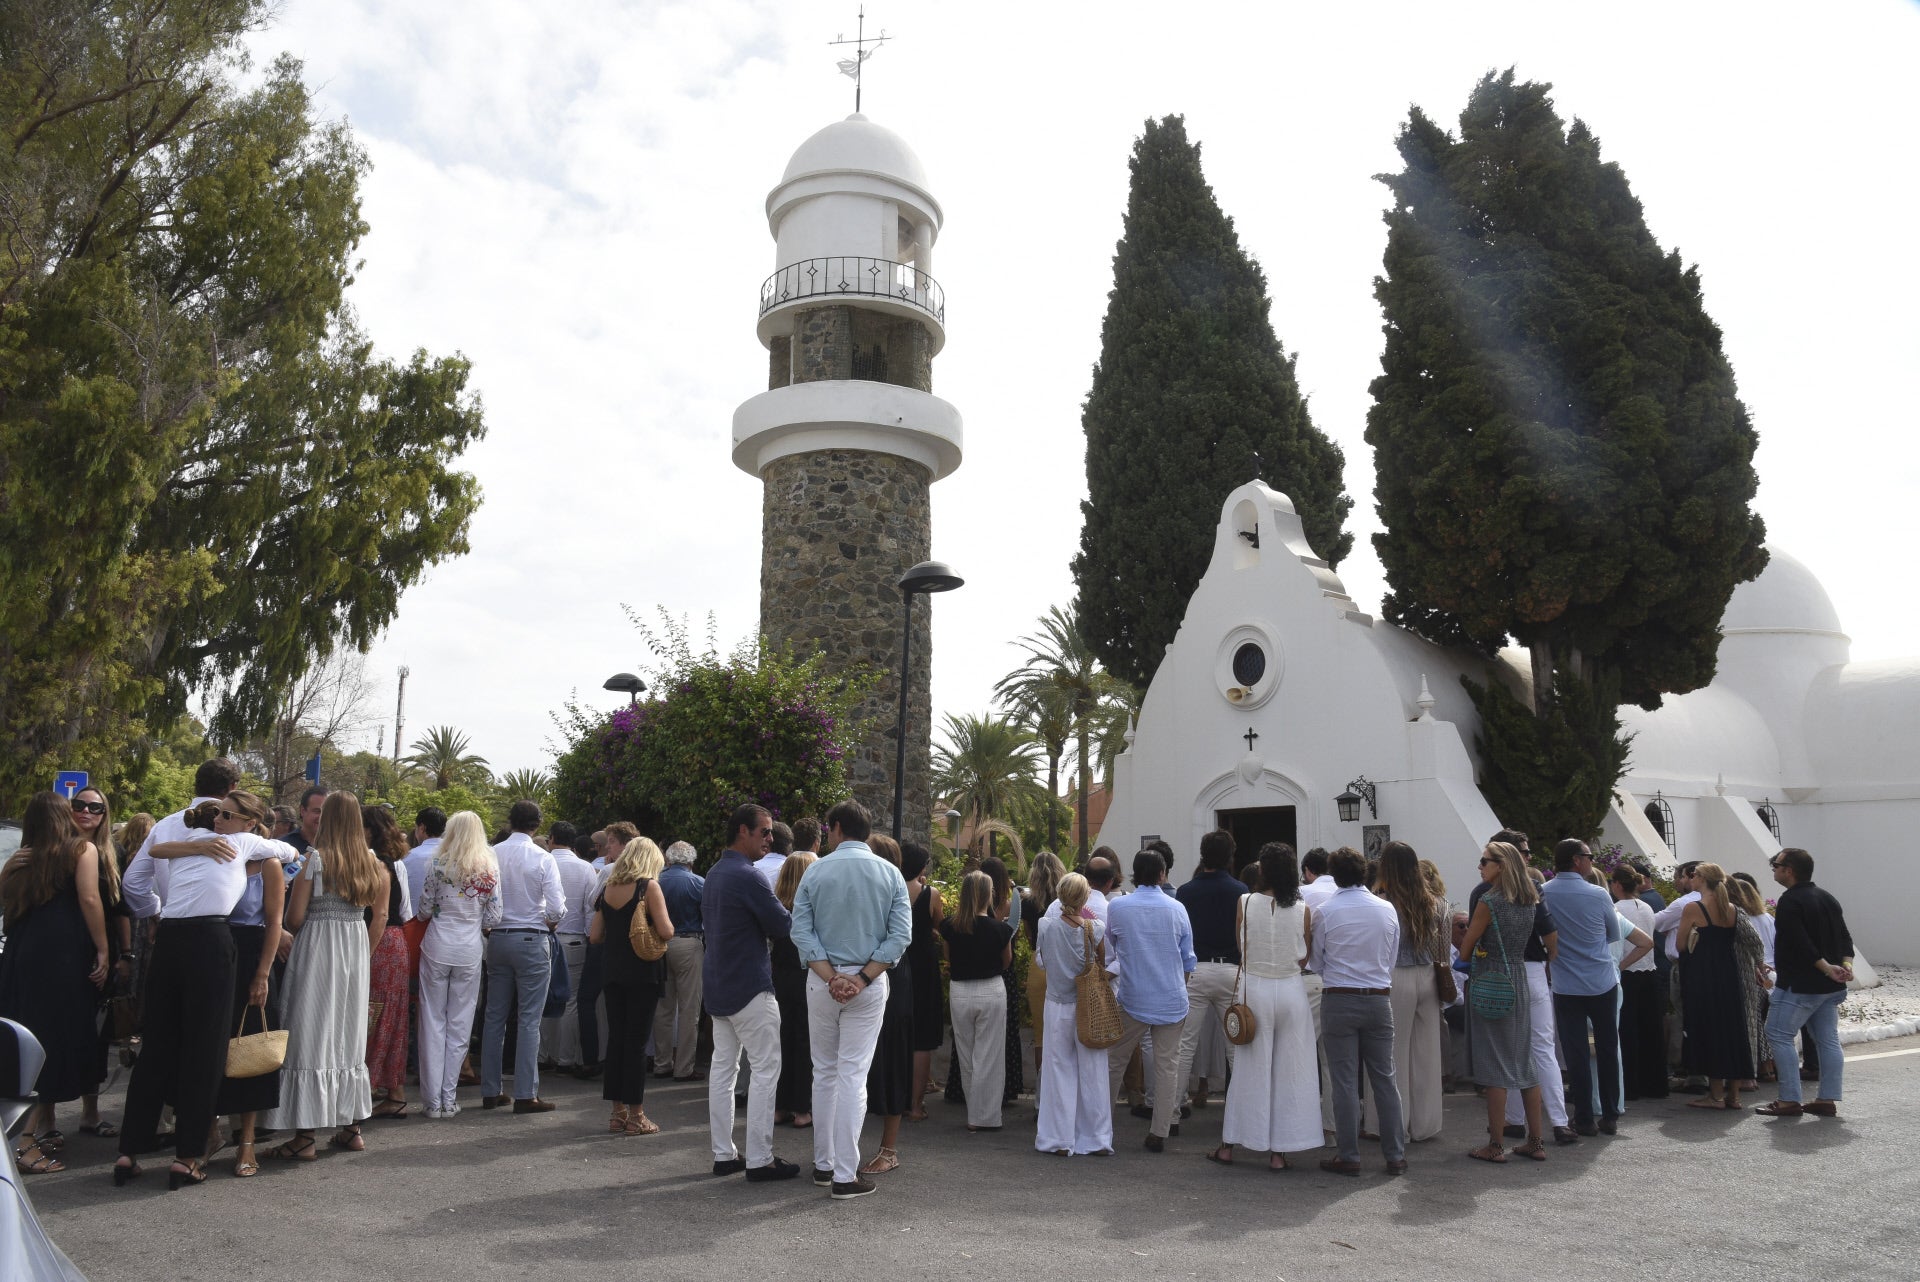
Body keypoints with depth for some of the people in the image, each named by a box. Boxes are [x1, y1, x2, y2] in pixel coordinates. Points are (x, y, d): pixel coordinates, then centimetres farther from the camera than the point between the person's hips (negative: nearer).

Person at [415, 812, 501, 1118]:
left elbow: (424, 911, 1)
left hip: (437, 946, -1)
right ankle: (450, 1098, 11)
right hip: (470, 950, 1)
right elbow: (493, 920, 1)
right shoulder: (490, 870, -1)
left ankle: (434, 1100, 7)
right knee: (460, 1024, 8)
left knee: (433, 1021, 6)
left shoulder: (440, 865, -5)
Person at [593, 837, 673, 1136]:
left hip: (612, 970, 5)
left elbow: (595, 935, 8)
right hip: (642, 971, -5)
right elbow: (665, 931, -16)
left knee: (615, 1037, 11)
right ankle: (636, 1116, 3)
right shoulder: (649, 886, -9)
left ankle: (618, 1112, 16)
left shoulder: (608, 889, 8)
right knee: (637, 1041, -1)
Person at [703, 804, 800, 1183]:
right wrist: (802, 904, 3)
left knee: (723, 1067, 12)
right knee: (765, 1070, -2)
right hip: (749, 987, -9)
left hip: (718, 985, 9)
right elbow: (784, 927, -14)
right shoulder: (747, 877, -18)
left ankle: (724, 1155, 17)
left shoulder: (714, 874, 12)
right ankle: (759, 1160, 0)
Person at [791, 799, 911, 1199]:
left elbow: (800, 930, -7)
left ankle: (823, 1165, 23)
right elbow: (901, 935, -8)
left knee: (824, 1072, 14)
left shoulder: (816, 871, -1)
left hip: (822, 981, 1)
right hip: (869, 982, -1)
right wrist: (862, 978, -12)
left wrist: (831, 976, -12)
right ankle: (845, 1176, 0)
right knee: (853, 1075, 0)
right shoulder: (890, 874, 0)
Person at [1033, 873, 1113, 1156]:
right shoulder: (1096, 928, -15)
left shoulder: (1046, 925, -12)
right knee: (1092, 1073, 11)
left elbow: (1041, 961, 2)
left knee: (1060, 1072, 9)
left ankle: (1061, 1139, 12)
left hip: (1057, 1007, 0)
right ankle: (1096, 1137, 17)